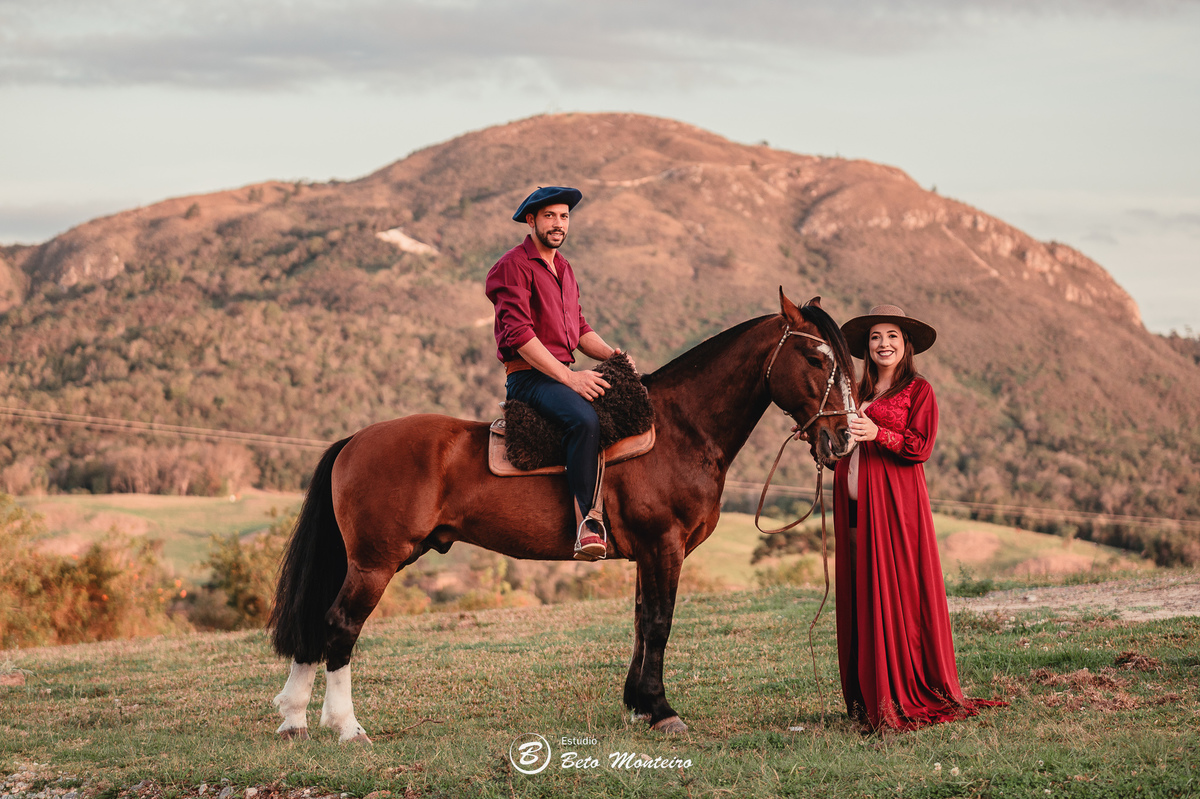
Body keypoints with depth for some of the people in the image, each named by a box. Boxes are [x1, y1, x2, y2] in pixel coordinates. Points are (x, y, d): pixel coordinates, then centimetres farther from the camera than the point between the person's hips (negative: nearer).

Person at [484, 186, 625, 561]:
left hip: (566, 373, 9)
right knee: (584, 419, -34)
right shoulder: (513, 266, -7)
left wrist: (609, 353, 0)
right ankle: (587, 524, -37)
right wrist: (569, 377, -23)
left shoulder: (564, 269, 21)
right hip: (528, 376, -9)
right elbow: (519, 334, -17)